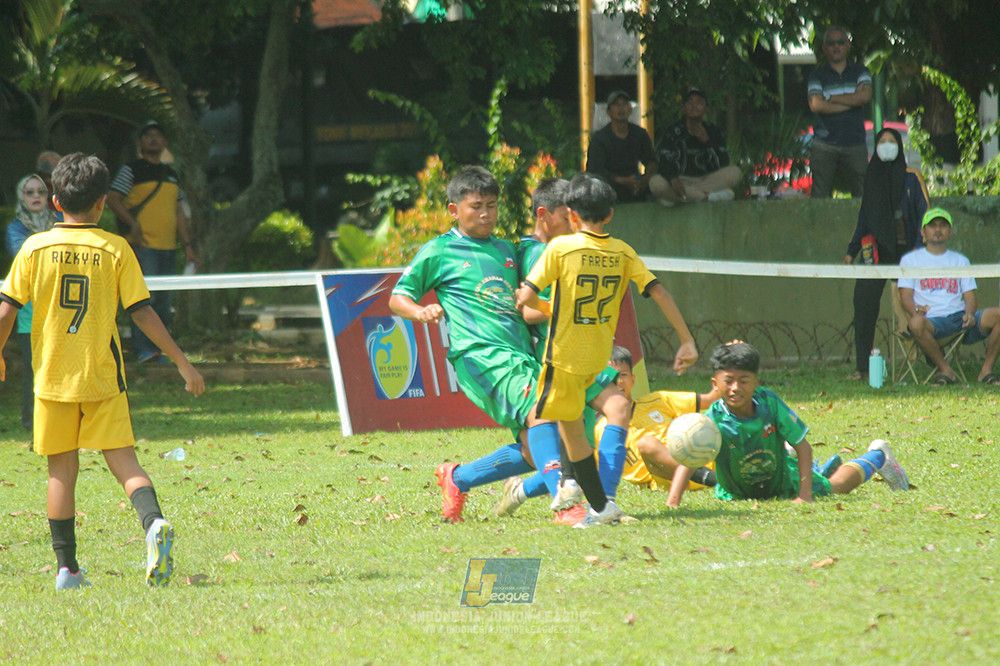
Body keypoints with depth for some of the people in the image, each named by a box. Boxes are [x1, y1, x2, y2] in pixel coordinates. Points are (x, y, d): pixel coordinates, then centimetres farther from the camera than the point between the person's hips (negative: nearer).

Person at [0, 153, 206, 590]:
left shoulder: (35, 248, 0)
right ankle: (153, 521, -28)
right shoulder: (116, 250, -2)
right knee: (123, 461, 0)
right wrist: (182, 361, 2)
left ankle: (67, 567, 8)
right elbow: (142, 312, -3)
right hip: (102, 375, -1)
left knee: (62, 471, 9)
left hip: (52, 376, 1)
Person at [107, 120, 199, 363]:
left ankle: (159, 349, 12)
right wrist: (132, 224, -18)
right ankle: (142, 349, -14)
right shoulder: (131, 170, 2)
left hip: (168, 248, 6)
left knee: (163, 301, 7)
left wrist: (188, 245, 16)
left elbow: (179, 212, 22)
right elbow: (113, 199, -6)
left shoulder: (170, 174, 20)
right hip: (143, 245, -6)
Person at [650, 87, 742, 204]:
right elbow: (665, 164, -10)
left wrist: (707, 141, -13)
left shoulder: (713, 132, 6)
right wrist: (673, 179, -32)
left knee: (734, 173, -26)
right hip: (682, 180, -2)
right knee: (656, 183, -32)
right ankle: (709, 197, -31)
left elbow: (723, 164, -4)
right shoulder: (674, 132, 2)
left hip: (707, 180, 2)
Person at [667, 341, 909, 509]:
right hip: (739, 495, 0)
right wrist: (672, 503, -64)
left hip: (784, 482, 0)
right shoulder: (714, 421, -36)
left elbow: (803, 447, -23)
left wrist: (805, 495, -29)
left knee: (834, 486, 19)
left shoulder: (769, 402, -31)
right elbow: (687, 461, -48)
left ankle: (877, 457, 49)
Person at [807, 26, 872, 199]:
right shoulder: (818, 75, 8)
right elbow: (816, 105, -8)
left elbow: (865, 96, -7)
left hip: (854, 145, 1)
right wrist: (851, 101, -5)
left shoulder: (860, 71, 12)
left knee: (863, 193, -6)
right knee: (819, 197, -4)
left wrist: (831, 98, -3)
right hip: (825, 145, -1)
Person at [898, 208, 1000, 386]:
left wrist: (969, 314, -11)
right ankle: (945, 370, -20)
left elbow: (969, 295, 14)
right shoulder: (910, 260, 15)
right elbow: (906, 295, 4)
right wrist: (916, 311, -21)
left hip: (960, 317, 3)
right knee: (915, 324, -41)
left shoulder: (961, 261, 24)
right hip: (932, 320, -3)